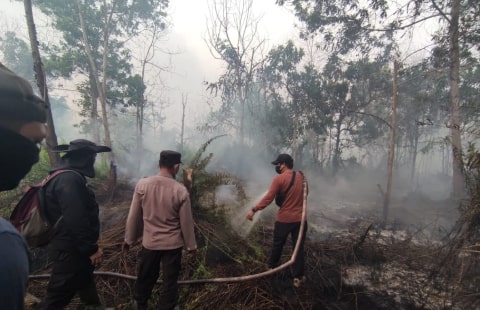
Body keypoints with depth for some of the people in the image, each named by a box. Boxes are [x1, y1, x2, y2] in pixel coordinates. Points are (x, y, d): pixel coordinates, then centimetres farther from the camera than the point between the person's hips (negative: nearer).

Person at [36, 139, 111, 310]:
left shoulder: (68, 176, 10)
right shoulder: (69, 179, -25)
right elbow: (76, 219, -30)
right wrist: (91, 248, -22)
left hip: (72, 247, 11)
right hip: (70, 250, -11)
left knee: (85, 281, 26)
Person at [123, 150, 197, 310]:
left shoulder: (142, 184, -12)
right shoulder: (181, 191, -18)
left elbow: (134, 216, -3)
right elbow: (186, 222, -10)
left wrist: (129, 239, 12)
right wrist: (191, 245, 4)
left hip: (149, 242, 3)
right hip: (173, 244, -3)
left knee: (145, 277, 24)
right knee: (170, 281, 15)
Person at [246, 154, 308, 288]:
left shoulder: (279, 179, -15)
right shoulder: (301, 177, 4)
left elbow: (268, 198, -20)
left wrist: (254, 210, -18)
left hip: (284, 219, -3)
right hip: (301, 219, 4)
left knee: (277, 244, 17)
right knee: (299, 247, 11)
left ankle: (272, 266, 37)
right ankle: (298, 277, 16)